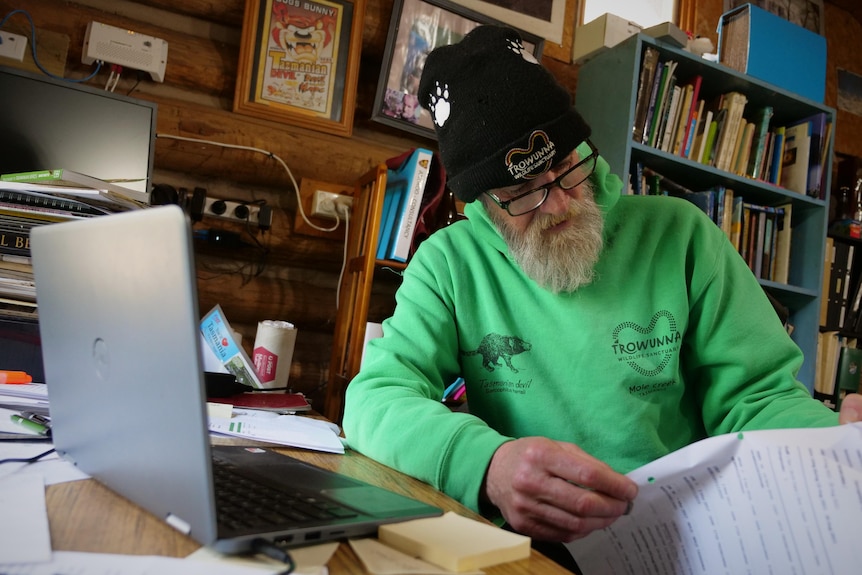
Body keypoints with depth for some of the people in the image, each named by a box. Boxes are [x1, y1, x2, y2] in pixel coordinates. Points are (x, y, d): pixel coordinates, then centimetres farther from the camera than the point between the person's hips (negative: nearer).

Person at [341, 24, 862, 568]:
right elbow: (375, 399, -13)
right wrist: (487, 466, -33)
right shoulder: (450, 263, -3)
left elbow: (757, 395, 1)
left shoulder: (679, 234, -1)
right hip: (523, 544, -1)